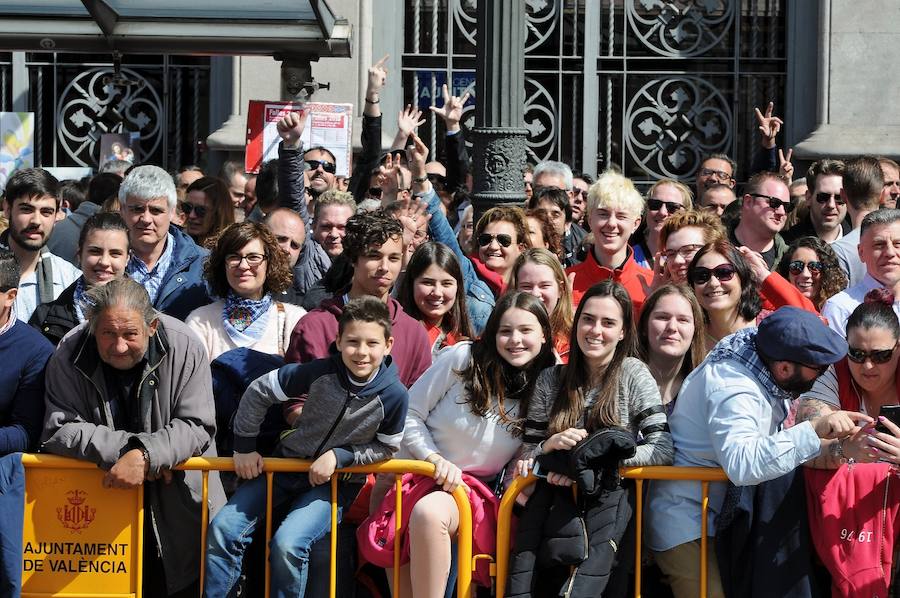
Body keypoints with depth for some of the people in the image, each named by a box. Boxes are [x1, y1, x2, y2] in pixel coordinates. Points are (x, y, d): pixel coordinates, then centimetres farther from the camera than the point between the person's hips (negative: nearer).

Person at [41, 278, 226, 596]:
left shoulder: (184, 346, -15)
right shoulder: (69, 356, -12)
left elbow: (196, 426, -16)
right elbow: (60, 430, -14)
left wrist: (146, 455, -32)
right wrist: (127, 447, -24)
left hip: (179, 498, 0)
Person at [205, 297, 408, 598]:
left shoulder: (394, 396, -18)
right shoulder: (320, 372, -17)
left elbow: (386, 448, -3)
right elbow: (259, 392, -6)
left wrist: (339, 456, -15)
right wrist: (244, 446, -3)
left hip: (336, 482, -2)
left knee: (287, 544, -26)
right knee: (223, 528, -8)